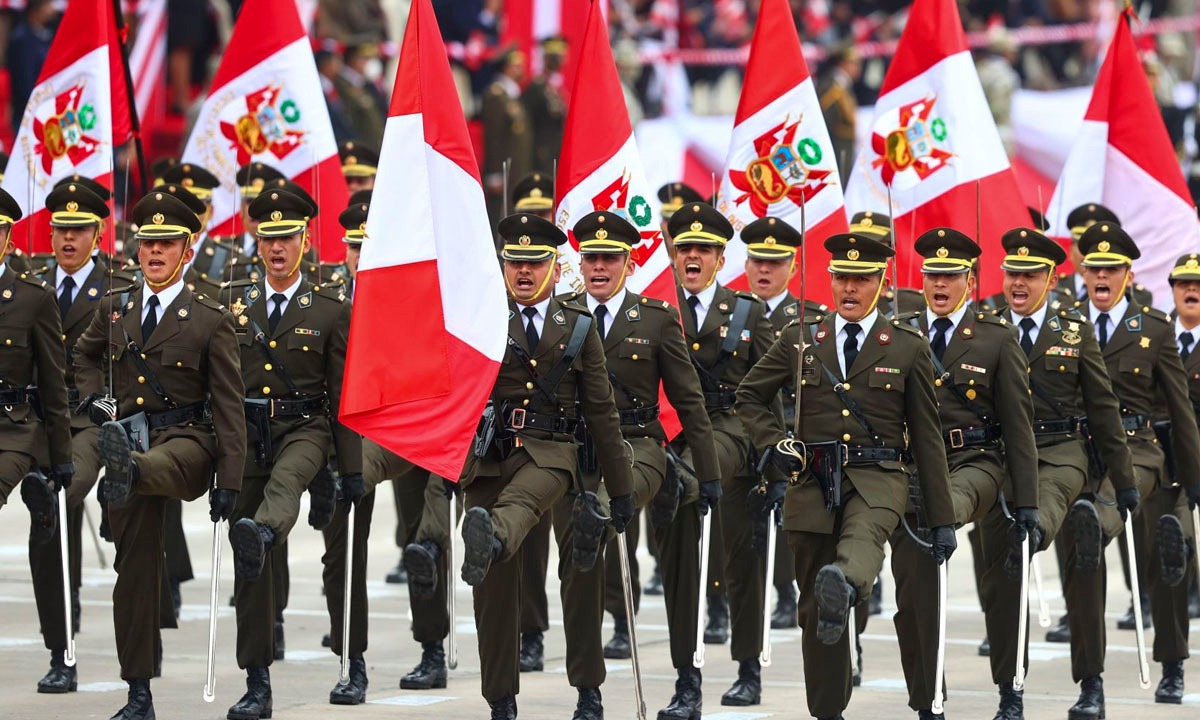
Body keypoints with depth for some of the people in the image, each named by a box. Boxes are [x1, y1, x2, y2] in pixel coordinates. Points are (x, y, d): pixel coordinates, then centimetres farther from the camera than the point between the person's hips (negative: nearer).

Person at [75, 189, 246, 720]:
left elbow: (229, 405, -3)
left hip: (187, 438, -3)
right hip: (129, 435, 3)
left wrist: (229, 481, -9)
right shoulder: (115, 308, 10)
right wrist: (92, 397, 11)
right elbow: (86, 354, 32)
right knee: (134, 566, 1)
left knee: (159, 469, -41)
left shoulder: (211, 320, -1)